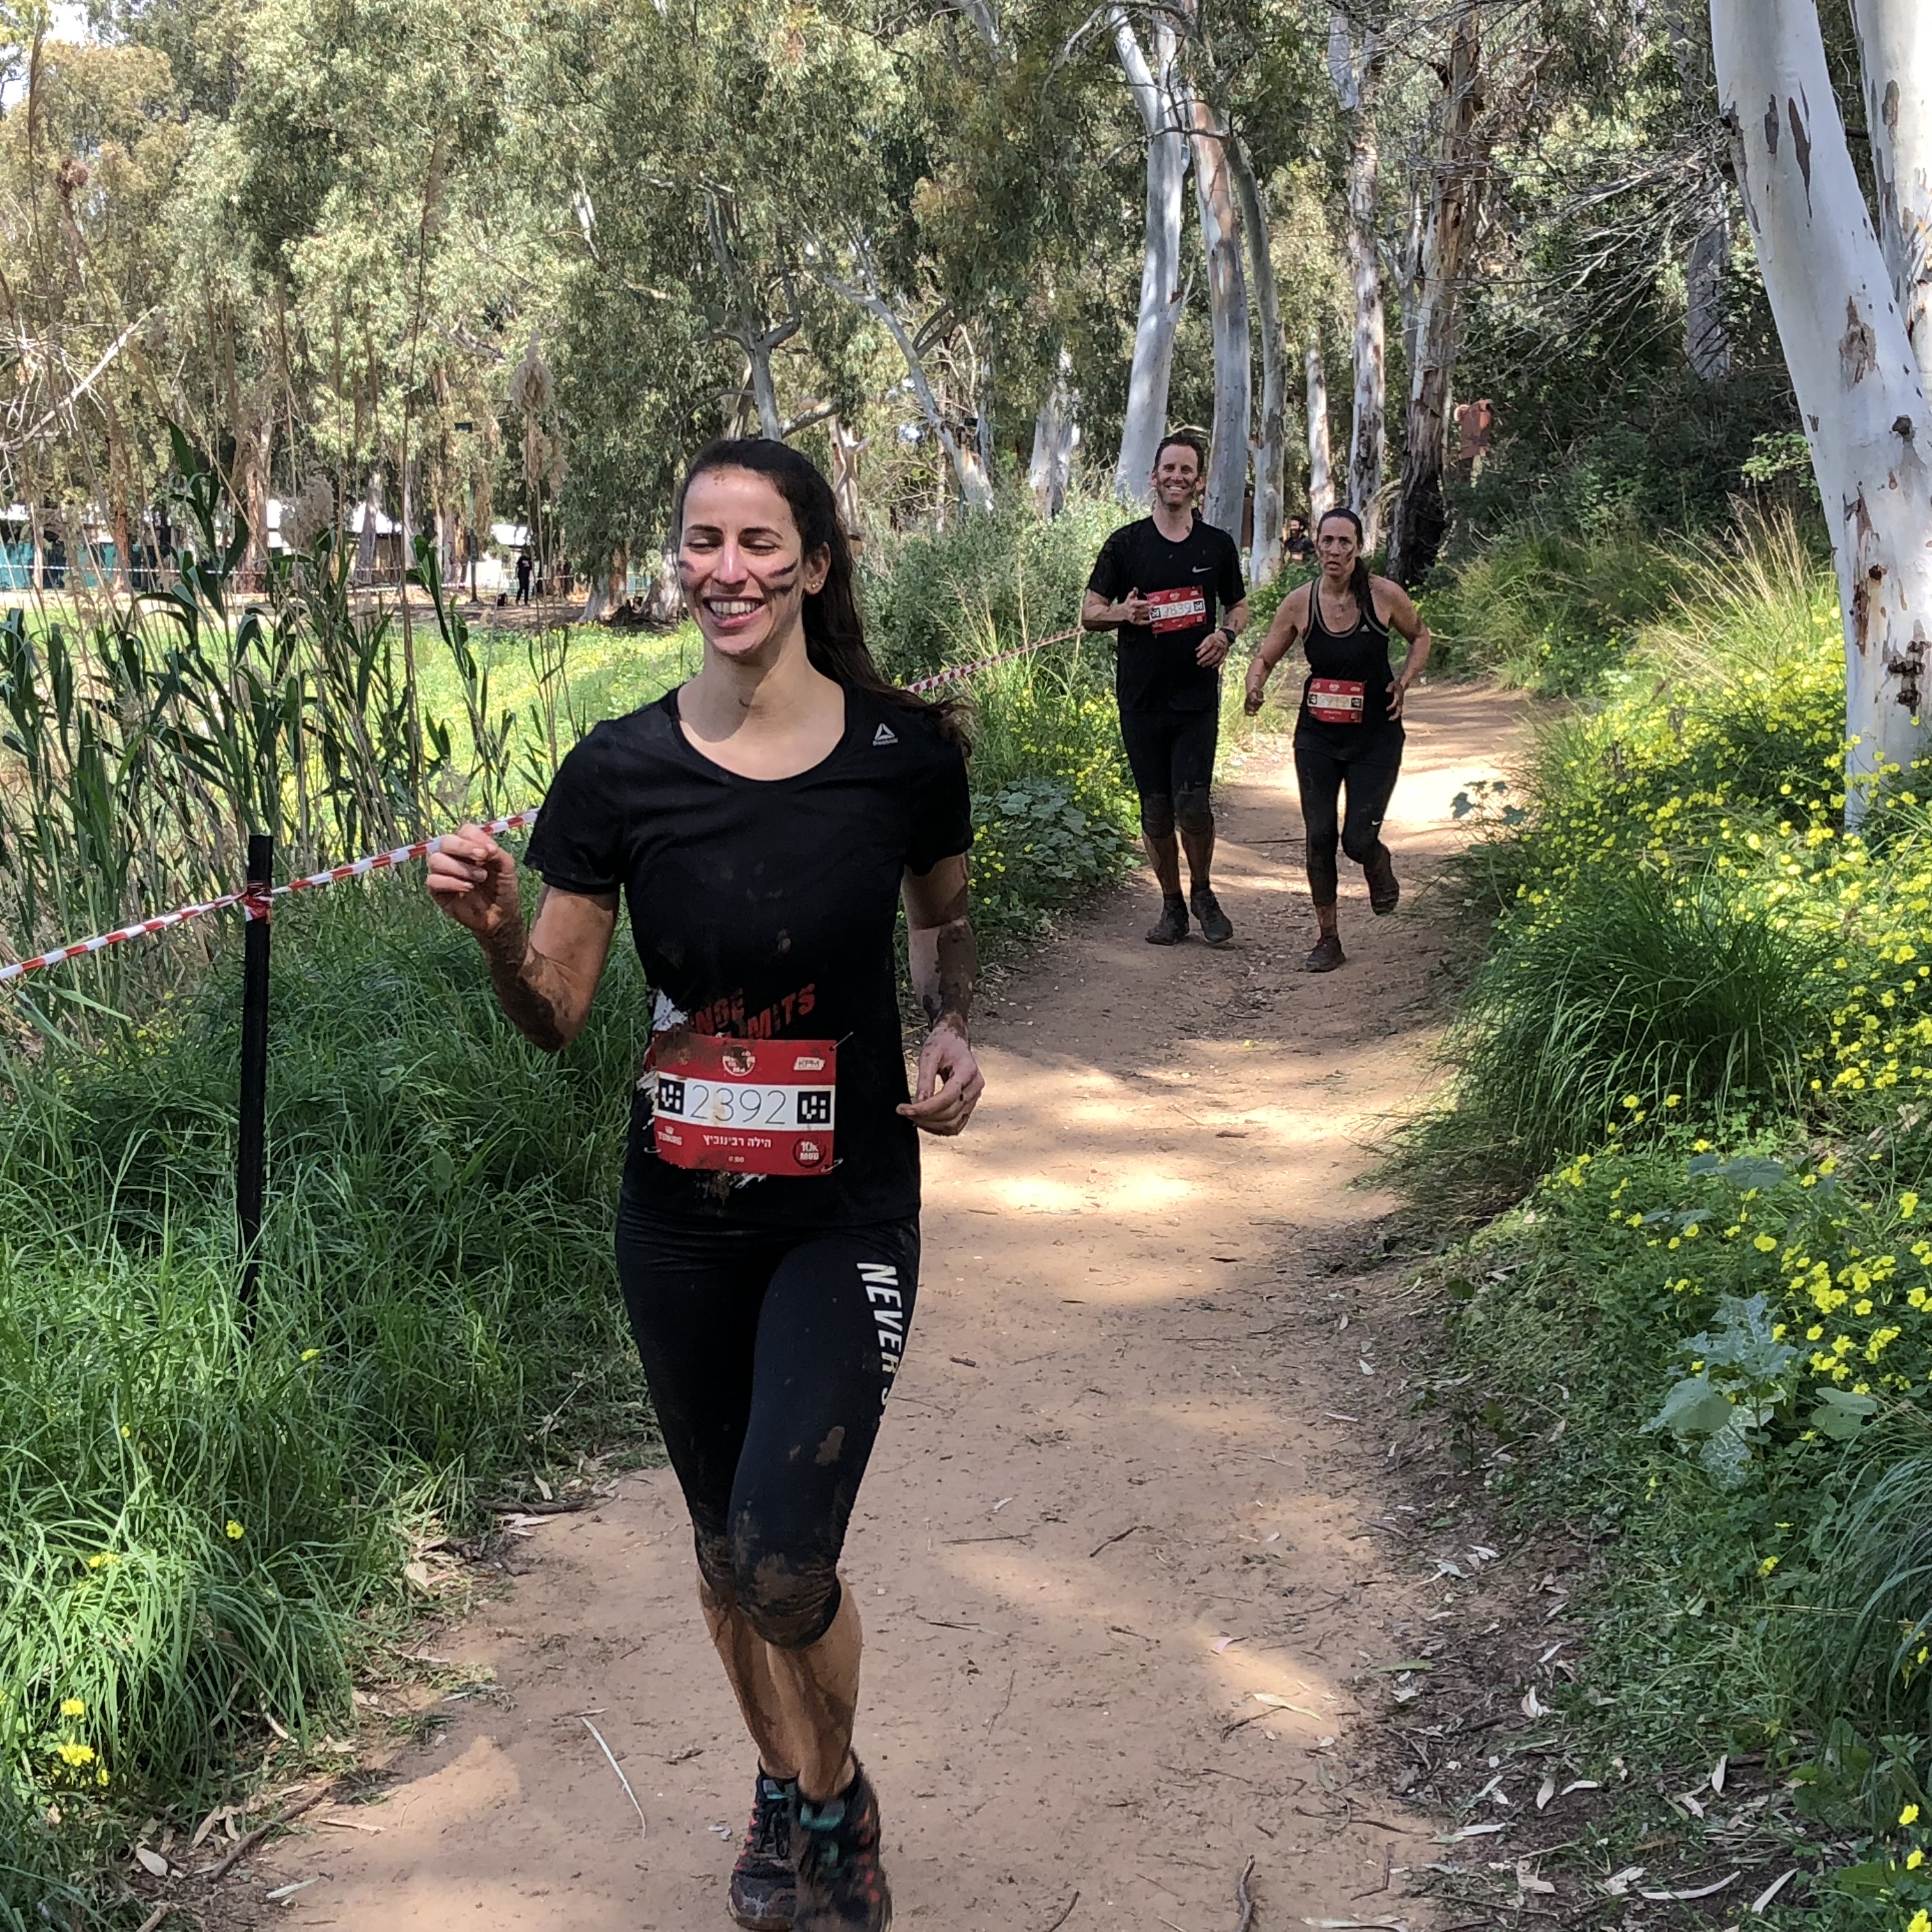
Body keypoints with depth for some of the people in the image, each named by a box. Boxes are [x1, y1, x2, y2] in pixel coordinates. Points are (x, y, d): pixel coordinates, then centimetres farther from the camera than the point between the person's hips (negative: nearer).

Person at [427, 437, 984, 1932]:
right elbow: (556, 1017, -2)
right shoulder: (621, 772, -8)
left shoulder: (904, 754, -9)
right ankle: (785, 1786, 45)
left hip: (847, 1210, -2)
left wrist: (956, 1031, -6)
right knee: (724, 1544, 17)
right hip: (681, 1219, 2)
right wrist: (493, 928, -22)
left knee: (781, 1561, -12)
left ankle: (834, 1797, 21)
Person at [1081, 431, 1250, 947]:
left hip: (1197, 699, 0)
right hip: (1141, 699, 0)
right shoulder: (1126, 543, 2)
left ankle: (1203, 894, 14)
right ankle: (1172, 906, 20)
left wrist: (1226, 635, -4)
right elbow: (1089, 614, 5)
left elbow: (1239, 605, 19)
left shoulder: (1217, 545, 6)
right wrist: (1123, 612, -17)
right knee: (1156, 811, 5)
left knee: (1192, 805, -10)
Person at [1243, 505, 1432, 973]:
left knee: (1358, 839, -8)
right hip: (1317, 737, 2)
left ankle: (1381, 870, 32)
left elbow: (1420, 636, 8)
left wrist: (1405, 680, -9)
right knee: (1319, 837, 0)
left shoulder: (1384, 595, -12)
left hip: (1375, 737, -2)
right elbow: (1265, 657, 2)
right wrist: (1254, 689, -20)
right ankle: (1327, 939, 15)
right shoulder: (1299, 602, -8)